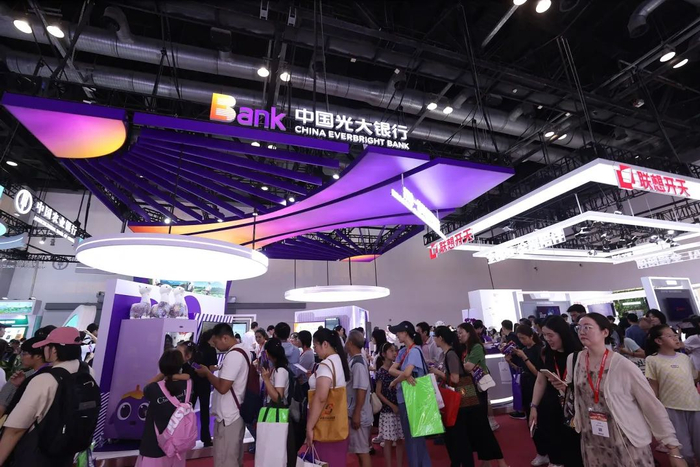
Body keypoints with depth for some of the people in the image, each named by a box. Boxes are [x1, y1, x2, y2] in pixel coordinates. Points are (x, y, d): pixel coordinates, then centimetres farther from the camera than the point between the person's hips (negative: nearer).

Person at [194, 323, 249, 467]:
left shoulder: (233, 355, -23)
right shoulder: (241, 351, 9)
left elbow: (223, 387, -24)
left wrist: (207, 373, -12)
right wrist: (215, 371, 8)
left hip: (227, 418, -10)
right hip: (235, 414, 10)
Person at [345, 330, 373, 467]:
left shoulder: (358, 364, -21)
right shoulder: (354, 361, 6)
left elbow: (361, 391, -24)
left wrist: (356, 415, -20)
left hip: (358, 414, -9)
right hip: (354, 412, 9)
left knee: (362, 450, 3)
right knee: (359, 450, 18)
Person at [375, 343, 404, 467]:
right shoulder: (381, 372, -9)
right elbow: (378, 393, -8)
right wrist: (392, 405, -12)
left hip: (400, 408, 5)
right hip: (387, 410, -5)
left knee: (400, 440, 11)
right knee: (389, 441, 4)